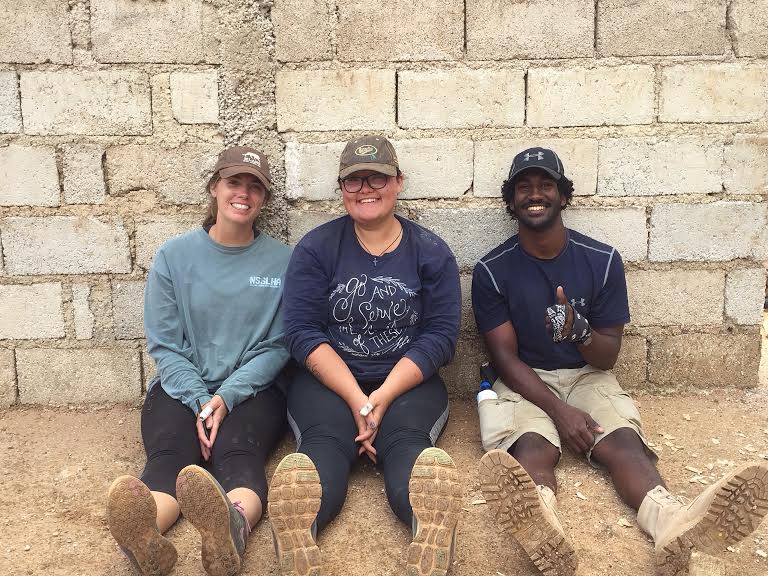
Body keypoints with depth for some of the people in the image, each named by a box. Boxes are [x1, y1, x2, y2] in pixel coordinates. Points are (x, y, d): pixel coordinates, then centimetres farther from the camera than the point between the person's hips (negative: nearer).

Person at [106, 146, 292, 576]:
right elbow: (164, 345, 3)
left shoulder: (283, 261, 3)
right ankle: (146, 539, -58)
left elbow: (277, 346, 1)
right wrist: (200, 402, -12)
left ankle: (233, 528, -63)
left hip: (253, 391, -1)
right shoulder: (173, 257, 6)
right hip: (181, 387, 2)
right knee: (169, 455, -30)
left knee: (237, 451, -33)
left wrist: (227, 397, -13)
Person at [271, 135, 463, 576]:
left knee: (405, 442, -30)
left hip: (407, 383, 1)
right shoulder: (315, 248, 3)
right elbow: (302, 332, -5)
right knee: (324, 442, -31)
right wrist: (356, 398, -17)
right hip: (329, 381, 0)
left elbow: (440, 336, -3)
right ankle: (298, 531, -57)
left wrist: (384, 396, -16)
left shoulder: (431, 252, 5)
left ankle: (431, 523, -57)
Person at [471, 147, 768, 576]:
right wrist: (558, 409, -22)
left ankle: (675, 526, -55)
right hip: (524, 382, -2)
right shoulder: (492, 270, -5)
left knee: (623, 443, -29)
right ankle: (544, 534, -63)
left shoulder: (602, 260, -2)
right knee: (532, 448, -33)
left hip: (588, 376, 2)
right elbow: (506, 357, -7)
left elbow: (607, 357, -1)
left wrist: (580, 332, -26)